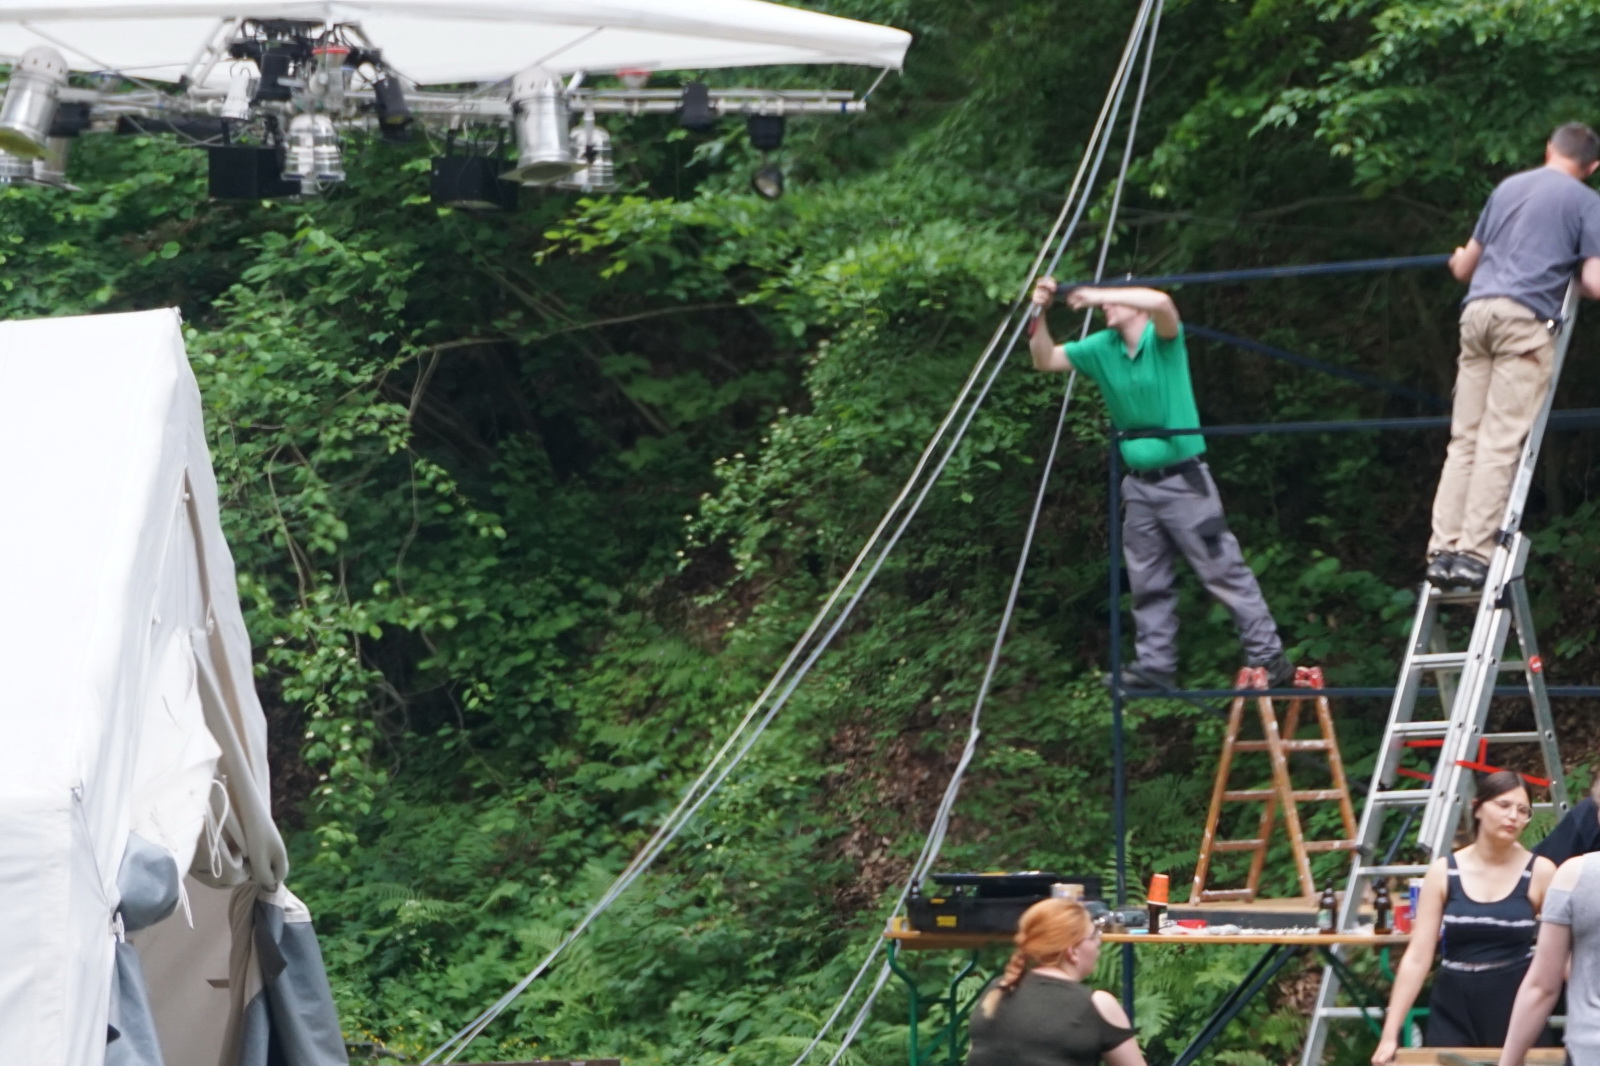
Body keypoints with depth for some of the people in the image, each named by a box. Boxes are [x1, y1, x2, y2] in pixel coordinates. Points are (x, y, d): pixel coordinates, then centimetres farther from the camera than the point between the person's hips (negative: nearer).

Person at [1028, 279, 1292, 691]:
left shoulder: (1162, 339, -11)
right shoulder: (1102, 348, 7)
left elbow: (1161, 301, -33)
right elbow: (1046, 360, 10)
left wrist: (1097, 296, -29)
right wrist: (1040, 315, -7)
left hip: (1183, 481, -6)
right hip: (1138, 484, 6)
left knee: (1224, 572, -5)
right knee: (1148, 583, 9)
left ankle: (1269, 659, -2)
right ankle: (1154, 665, 16)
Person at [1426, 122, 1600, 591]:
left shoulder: (1508, 187, 22)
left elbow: (1463, 268, 30)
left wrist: (1459, 261, 54)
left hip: (1477, 311, 5)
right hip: (1527, 318, -5)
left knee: (1463, 440, 4)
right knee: (1501, 443, -9)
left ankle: (1443, 549, -4)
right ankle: (1473, 553, -16)